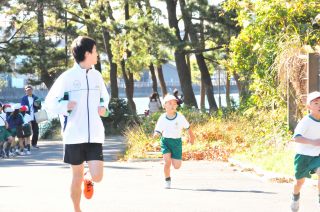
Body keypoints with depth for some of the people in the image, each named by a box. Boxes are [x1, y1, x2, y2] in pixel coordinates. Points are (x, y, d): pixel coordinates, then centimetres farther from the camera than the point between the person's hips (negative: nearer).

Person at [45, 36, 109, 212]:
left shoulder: (96, 75, 9)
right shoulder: (67, 77, -5)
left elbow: (105, 97, 26)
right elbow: (49, 103, -1)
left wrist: (104, 107, 5)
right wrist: (64, 107, -19)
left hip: (94, 136, 3)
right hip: (74, 136, -3)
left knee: (97, 176, -9)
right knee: (77, 176, 5)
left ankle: (88, 179, 28)